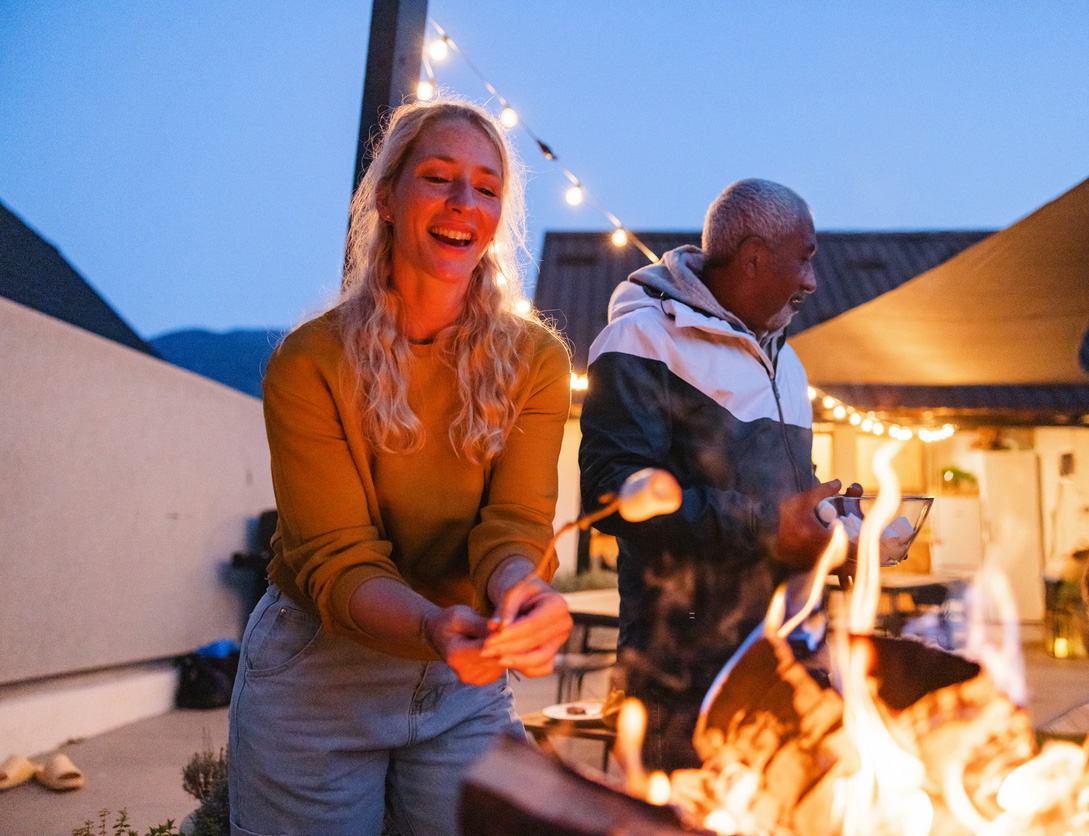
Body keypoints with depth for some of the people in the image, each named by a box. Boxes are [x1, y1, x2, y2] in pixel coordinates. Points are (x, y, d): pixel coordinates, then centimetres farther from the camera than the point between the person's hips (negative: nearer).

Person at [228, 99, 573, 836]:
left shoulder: (535, 360, -6)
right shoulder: (310, 363, -12)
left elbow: (515, 524, -14)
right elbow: (332, 556, -17)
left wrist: (521, 593, -38)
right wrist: (434, 628, -37)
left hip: (467, 690, 2)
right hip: (317, 679, -1)